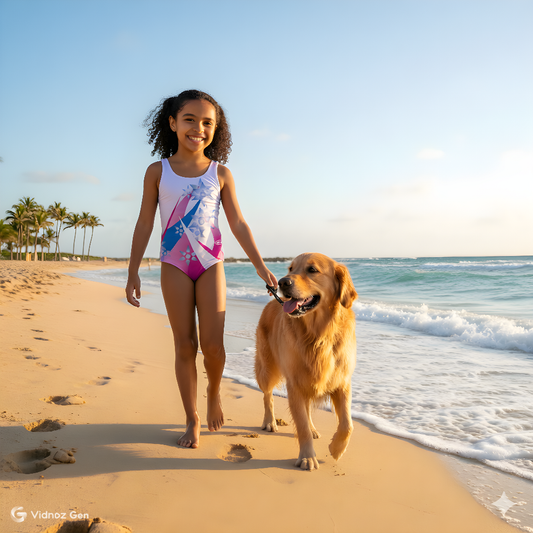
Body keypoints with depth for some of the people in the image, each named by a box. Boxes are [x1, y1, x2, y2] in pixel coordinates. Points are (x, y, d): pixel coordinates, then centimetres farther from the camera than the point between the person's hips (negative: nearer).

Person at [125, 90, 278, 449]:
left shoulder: (220, 174, 2)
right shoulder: (158, 172, 1)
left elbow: (238, 223, 4)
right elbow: (145, 224, 4)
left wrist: (261, 266, 2)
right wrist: (133, 271, 2)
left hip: (211, 264, 0)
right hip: (174, 266, 0)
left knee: (212, 344, -8)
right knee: (185, 346, 2)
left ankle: (214, 391, 26)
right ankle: (192, 421, 15)